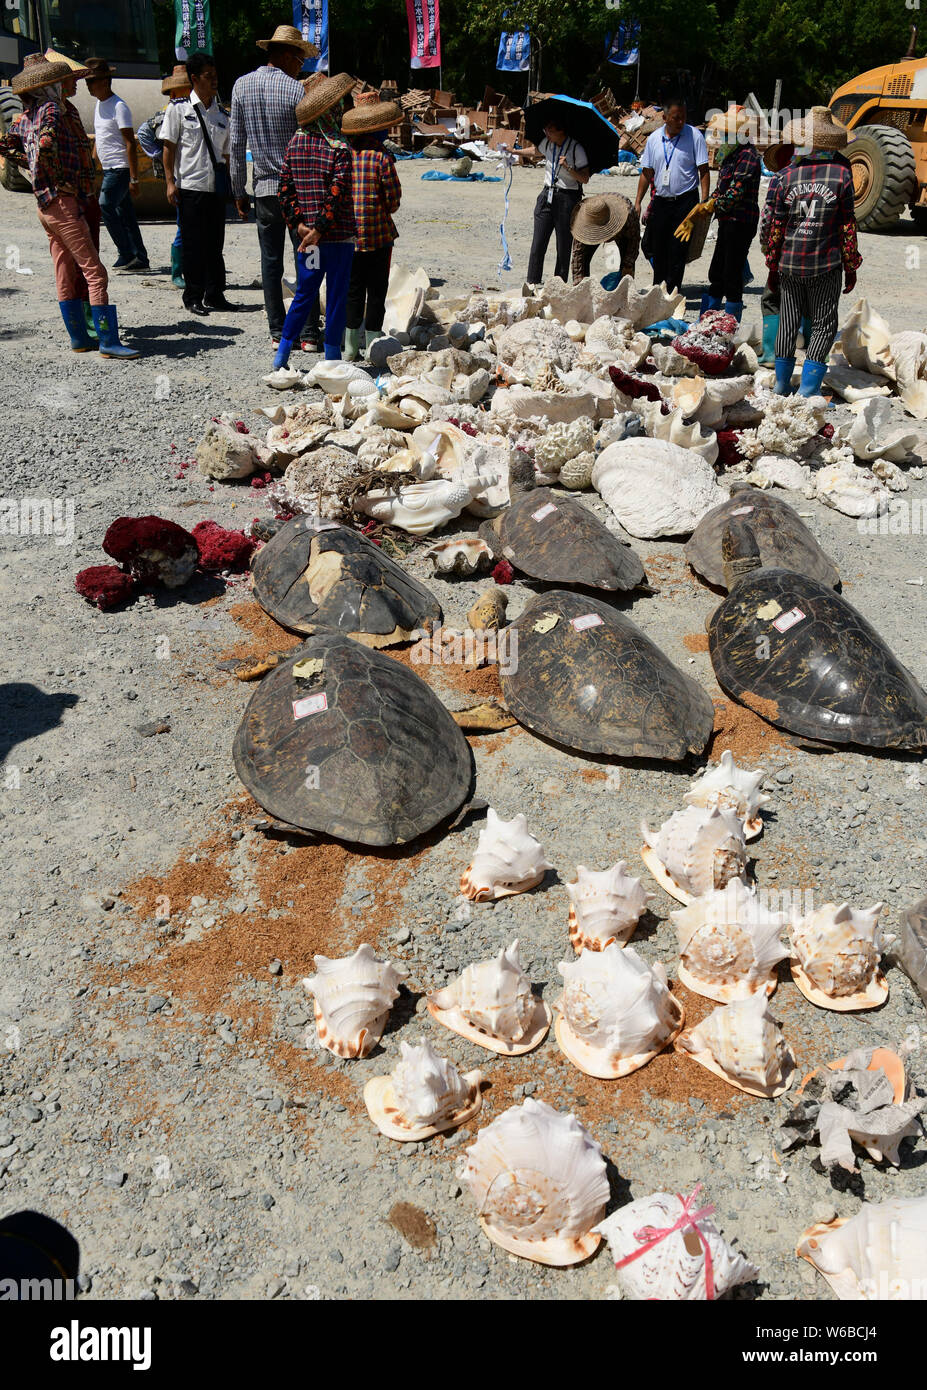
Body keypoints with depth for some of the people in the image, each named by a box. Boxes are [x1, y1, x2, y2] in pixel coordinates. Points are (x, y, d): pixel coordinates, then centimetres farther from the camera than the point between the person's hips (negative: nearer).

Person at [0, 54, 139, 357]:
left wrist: (42, 176, 17)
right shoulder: (51, 110, -11)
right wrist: (61, 181, -15)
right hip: (63, 203, -9)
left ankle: (79, 338, 17)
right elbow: (46, 145, -26)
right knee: (94, 272, -11)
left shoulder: (26, 116, 14)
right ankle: (108, 342, -14)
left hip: (44, 205, 9)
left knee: (65, 274, 12)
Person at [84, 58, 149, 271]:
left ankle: (127, 255, -13)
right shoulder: (99, 105, 15)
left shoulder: (119, 107, -12)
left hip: (120, 170, -9)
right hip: (108, 170, 9)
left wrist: (133, 179, -21)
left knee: (105, 207, -17)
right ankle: (140, 259, 10)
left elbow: (130, 144, -16)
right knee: (125, 214, 8)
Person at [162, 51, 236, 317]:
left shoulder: (221, 114, 15)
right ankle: (193, 297, 6)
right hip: (190, 186, -4)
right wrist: (170, 182, -8)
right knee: (192, 244, -1)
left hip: (216, 188, 4)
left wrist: (230, 185, 14)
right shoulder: (178, 109, 1)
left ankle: (215, 294, 17)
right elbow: (168, 146, -1)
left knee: (215, 243, 7)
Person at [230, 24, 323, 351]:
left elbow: (236, 143, 6)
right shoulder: (296, 90, -8)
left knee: (270, 261, 7)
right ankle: (309, 334, 2)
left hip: (264, 188, 4)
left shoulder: (242, 86, 4)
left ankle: (277, 333, 9)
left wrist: (239, 190, 12)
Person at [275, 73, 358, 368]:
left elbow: (285, 188, 4)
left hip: (307, 233, 6)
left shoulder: (295, 144, 6)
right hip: (339, 235, -5)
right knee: (336, 296, 4)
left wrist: (298, 223, 0)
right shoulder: (340, 148, -10)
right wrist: (320, 229, -16)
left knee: (304, 293, 15)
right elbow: (338, 193, -18)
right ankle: (332, 359, 10)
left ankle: (282, 355, 14)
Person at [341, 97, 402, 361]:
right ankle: (373, 346, 8)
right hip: (378, 233, -4)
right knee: (376, 290, 6)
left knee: (353, 290, 12)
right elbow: (394, 199, -9)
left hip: (348, 234, 4)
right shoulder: (382, 158, -11)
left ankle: (350, 348, 12)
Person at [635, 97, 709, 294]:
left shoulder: (694, 135, -2)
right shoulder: (654, 138, 8)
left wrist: (704, 201, -12)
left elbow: (703, 170, -4)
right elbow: (647, 173, 13)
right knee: (657, 249, 8)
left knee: (677, 250, -6)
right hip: (660, 202, 4)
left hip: (685, 202, -4)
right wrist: (637, 202, 8)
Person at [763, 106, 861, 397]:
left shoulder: (788, 175, -1)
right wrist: (851, 267, 5)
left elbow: (775, 225, 1)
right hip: (827, 264, -2)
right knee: (824, 324, 6)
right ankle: (808, 388, -2)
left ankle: (782, 383, 20)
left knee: (788, 323, 13)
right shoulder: (842, 173, -4)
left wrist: (772, 266, 10)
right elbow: (848, 225, -3)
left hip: (790, 263, 2)